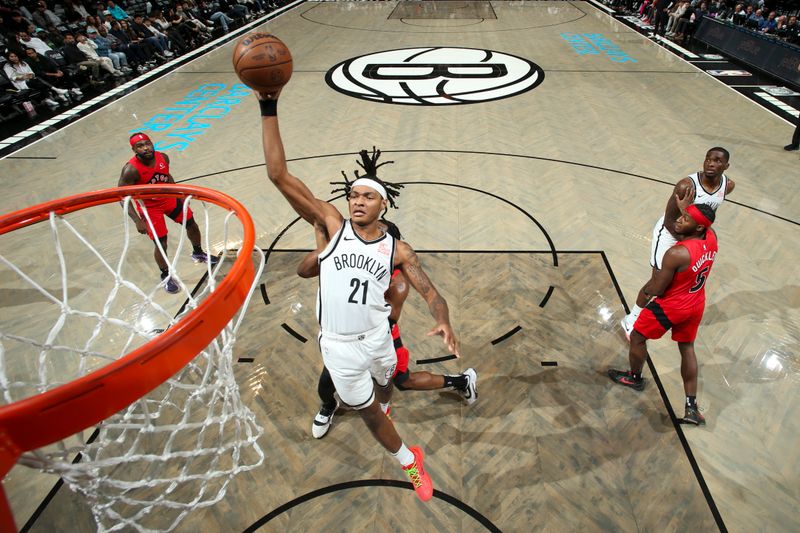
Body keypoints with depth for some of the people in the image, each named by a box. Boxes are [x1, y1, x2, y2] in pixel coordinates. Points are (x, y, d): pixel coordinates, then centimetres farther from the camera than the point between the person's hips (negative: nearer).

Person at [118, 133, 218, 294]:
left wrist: (179, 194, 12)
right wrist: (138, 221, -30)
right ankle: (166, 276, 19)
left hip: (169, 198, 5)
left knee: (191, 223, 15)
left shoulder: (163, 157, -14)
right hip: (149, 207, -5)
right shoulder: (131, 170, -30)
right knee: (161, 244, -5)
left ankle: (198, 253, 43)